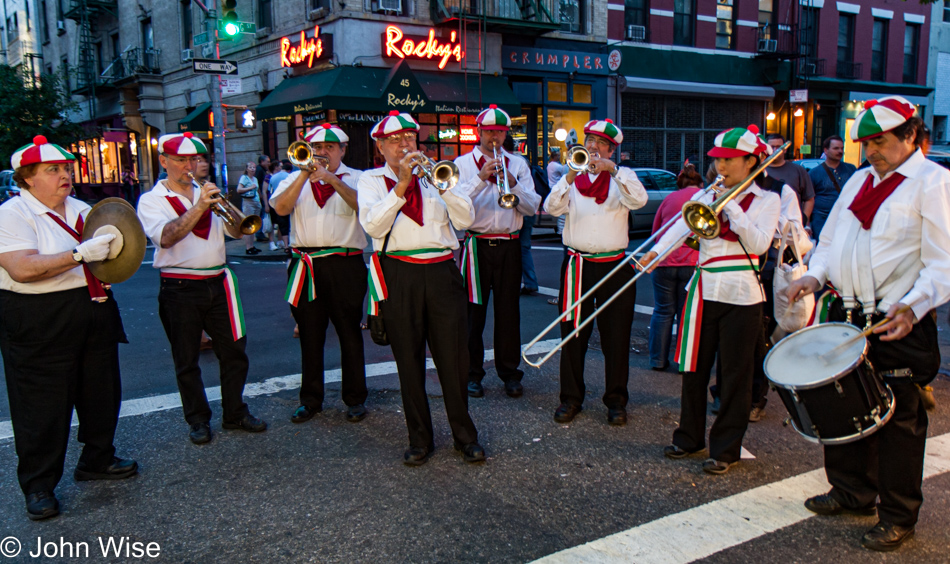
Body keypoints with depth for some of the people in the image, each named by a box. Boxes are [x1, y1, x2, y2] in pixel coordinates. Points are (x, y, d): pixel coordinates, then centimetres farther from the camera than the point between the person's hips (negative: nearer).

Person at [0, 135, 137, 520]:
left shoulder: (80, 210, 13)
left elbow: (102, 253, 24)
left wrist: (112, 246, 0)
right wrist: (81, 254, -31)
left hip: (94, 312, 7)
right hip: (40, 323, -7)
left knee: (102, 392, 16)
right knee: (43, 405, 2)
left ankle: (97, 460, 36)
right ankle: (38, 486, 17)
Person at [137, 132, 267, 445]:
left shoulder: (208, 195, 14)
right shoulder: (151, 200, 0)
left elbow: (236, 231, 6)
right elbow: (165, 237, -19)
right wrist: (198, 208, -25)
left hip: (217, 284, 4)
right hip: (180, 289, -4)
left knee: (234, 351, 6)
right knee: (186, 360, 6)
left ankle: (235, 413, 20)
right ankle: (198, 420, 20)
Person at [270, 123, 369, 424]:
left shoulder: (356, 178, 8)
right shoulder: (296, 179, 15)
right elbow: (281, 207, -4)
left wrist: (331, 179, -19)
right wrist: (306, 173, -8)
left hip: (344, 266, -2)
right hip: (305, 266, 3)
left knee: (349, 334, 3)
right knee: (309, 336, 9)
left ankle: (355, 399, 15)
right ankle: (311, 399, 21)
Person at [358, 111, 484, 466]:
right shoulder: (372, 180, 9)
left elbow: (465, 219, 5)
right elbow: (372, 224, -10)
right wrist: (402, 184, -13)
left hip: (442, 272, 2)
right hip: (399, 274, -1)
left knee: (454, 357, 2)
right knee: (409, 361, 5)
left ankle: (465, 435, 16)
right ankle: (420, 439, 19)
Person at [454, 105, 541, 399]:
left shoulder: (518, 164, 12)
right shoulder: (463, 163, 6)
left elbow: (532, 207, 2)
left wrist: (513, 184, -13)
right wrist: (481, 178, -20)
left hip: (509, 246, 2)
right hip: (476, 245, -1)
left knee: (508, 310, 5)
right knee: (473, 309, 2)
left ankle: (510, 372, 17)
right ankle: (473, 373, 15)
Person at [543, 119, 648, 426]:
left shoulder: (622, 177, 8)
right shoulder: (572, 177, 10)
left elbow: (639, 200, -13)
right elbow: (551, 207, -7)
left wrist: (612, 169, -21)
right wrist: (570, 177, -20)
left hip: (614, 266, -1)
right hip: (577, 265, 1)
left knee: (616, 336, 4)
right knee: (573, 333, 4)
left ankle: (616, 400, 17)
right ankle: (571, 398, 17)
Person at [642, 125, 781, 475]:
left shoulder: (767, 200, 2)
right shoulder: (707, 195, 11)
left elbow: (758, 244, -13)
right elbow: (683, 223, -3)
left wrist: (730, 206, -15)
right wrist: (655, 251, -18)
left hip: (741, 295, -3)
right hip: (704, 289, 4)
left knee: (735, 374, 3)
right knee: (694, 368, 10)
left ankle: (725, 449, 14)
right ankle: (690, 438, 25)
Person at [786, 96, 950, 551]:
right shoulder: (859, 180, 15)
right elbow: (830, 239, 20)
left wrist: (913, 306, -26)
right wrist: (816, 274, 2)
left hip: (899, 326, -7)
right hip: (846, 317, 7)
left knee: (898, 419, 3)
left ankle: (898, 517, 19)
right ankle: (851, 491, 34)